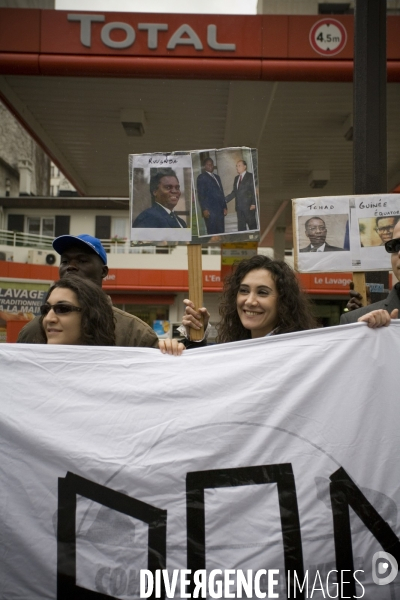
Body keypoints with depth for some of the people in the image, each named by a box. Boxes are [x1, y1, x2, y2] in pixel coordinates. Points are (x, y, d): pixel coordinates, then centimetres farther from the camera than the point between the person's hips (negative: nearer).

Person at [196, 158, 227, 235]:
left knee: (221, 232, 3)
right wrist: (204, 209, -14)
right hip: (210, 211, -6)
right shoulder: (202, 177, 1)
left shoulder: (217, 177, 22)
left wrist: (224, 207, 16)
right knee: (212, 232, -8)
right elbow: (201, 195, -6)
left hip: (220, 210, 6)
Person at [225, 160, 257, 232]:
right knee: (241, 226, 7)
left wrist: (253, 204, -16)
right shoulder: (236, 178, 18)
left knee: (252, 225, -2)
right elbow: (234, 192, 17)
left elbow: (254, 191, -8)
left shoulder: (250, 176, -2)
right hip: (239, 207, 6)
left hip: (249, 206, -6)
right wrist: (225, 200, 7)